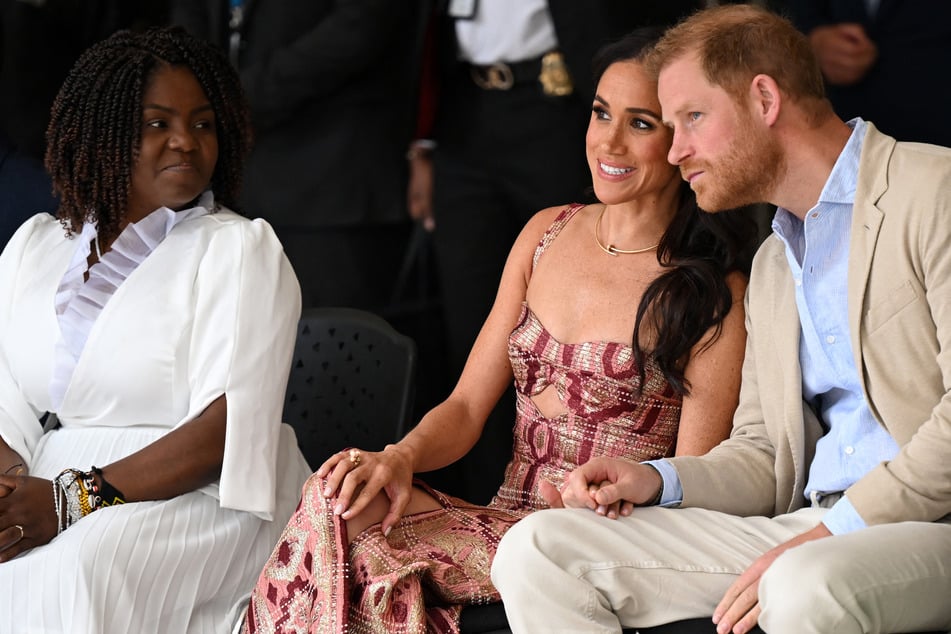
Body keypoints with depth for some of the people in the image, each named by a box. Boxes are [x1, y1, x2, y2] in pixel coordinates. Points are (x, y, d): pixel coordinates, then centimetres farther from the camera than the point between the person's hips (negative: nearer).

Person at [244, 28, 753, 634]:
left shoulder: (713, 290, -4)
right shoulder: (547, 233, 14)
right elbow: (467, 407, 11)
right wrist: (400, 457, -9)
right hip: (507, 526, 5)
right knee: (339, 499, -26)